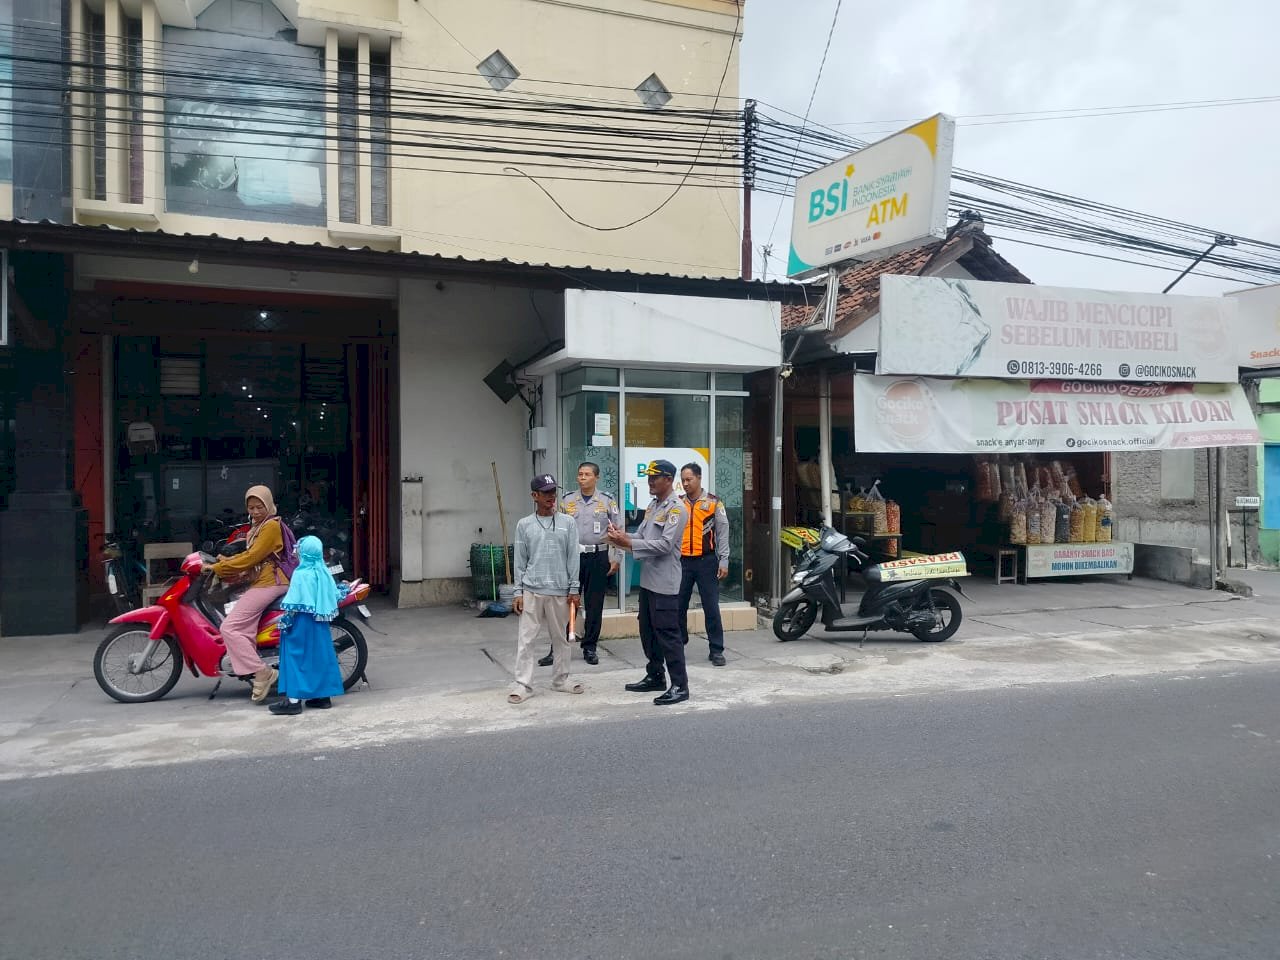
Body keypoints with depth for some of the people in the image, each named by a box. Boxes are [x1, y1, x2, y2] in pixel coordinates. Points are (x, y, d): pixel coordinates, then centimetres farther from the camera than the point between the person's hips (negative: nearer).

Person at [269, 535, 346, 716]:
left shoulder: (301, 574, -15)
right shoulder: (324, 573, 5)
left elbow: (295, 603, -18)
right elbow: (333, 596, 12)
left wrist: (286, 620, -9)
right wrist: (343, 589, 32)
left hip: (302, 622, -7)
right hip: (319, 623, 7)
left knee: (297, 655, -3)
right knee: (320, 654, 12)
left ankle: (294, 700, -4)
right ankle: (324, 695, 17)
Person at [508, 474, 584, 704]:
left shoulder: (567, 522, 2)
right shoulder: (524, 525, 3)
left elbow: (573, 558, 2)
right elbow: (520, 561, 4)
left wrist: (574, 589, -1)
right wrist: (518, 592, 0)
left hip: (559, 591, 1)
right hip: (532, 591, 0)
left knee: (561, 638, 10)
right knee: (525, 639, 0)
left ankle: (560, 680, 24)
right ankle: (522, 685, 6)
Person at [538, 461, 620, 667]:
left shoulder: (607, 501, 1)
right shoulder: (567, 501, 4)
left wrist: (615, 559, -3)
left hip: (598, 558, -1)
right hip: (572, 557, 1)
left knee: (594, 605, 7)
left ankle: (590, 648, 19)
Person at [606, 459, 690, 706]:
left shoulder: (677, 509, -13)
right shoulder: (653, 505, 15)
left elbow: (664, 545, -22)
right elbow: (642, 536, 14)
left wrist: (628, 543, -24)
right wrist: (623, 537, -8)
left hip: (665, 582, -9)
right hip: (648, 579, 9)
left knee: (667, 633, -5)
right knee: (648, 631, 16)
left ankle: (680, 685, 2)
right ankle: (655, 676, 30)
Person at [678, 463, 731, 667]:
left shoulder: (714, 503, 1)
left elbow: (723, 533, 1)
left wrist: (723, 561, -5)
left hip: (706, 561, -2)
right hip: (681, 561, 2)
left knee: (711, 607, 1)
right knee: (678, 606, 8)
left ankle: (716, 650, 10)